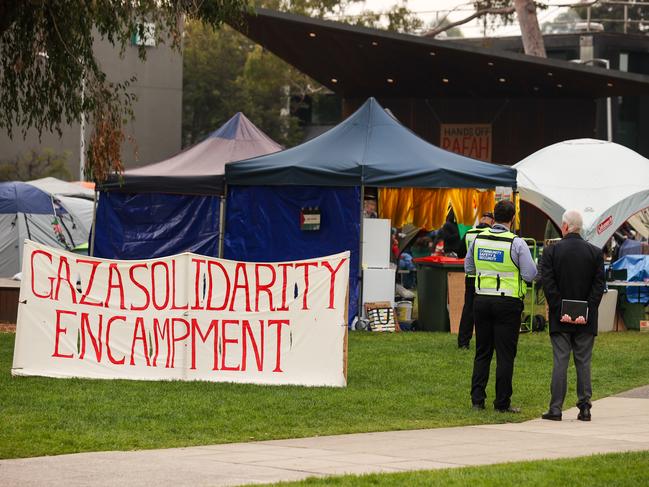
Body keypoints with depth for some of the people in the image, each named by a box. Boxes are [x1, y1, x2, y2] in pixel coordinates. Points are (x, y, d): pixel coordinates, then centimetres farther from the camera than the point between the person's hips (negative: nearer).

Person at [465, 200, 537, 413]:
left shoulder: (478, 239, 2)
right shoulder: (516, 244, -12)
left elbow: (468, 268, 13)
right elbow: (530, 275, -10)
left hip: (482, 300, 4)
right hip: (508, 303, -4)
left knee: (482, 352, 13)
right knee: (505, 355, 2)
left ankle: (477, 399, 10)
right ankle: (502, 403, 3)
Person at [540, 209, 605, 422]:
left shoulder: (551, 252, -4)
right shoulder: (595, 253, 1)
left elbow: (548, 284, -10)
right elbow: (599, 285, -4)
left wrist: (560, 311, -9)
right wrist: (586, 313, -7)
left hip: (560, 319, -1)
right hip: (586, 321, 1)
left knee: (560, 362, 1)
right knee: (583, 362, 7)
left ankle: (555, 409, -1)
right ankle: (584, 408, 5)